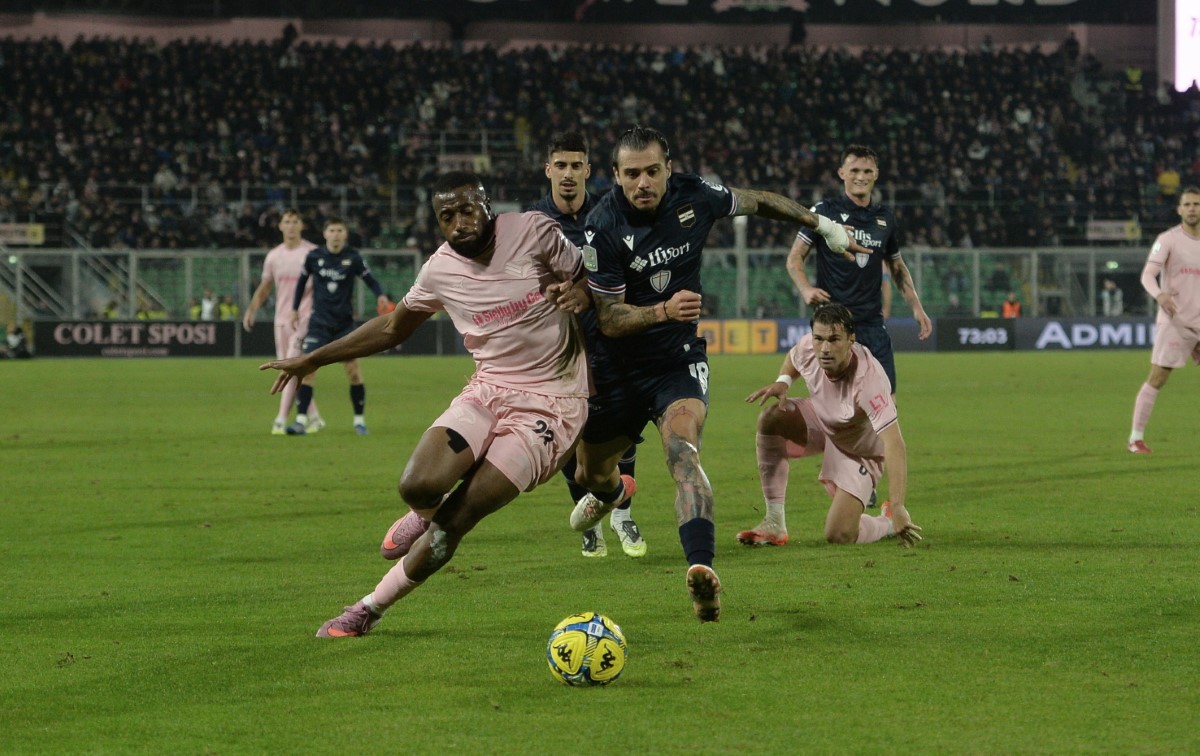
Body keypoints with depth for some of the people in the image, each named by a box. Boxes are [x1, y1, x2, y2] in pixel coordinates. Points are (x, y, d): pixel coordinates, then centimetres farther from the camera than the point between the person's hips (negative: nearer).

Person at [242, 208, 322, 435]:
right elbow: (265, 287, 20)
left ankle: (281, 420, -15)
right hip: (281, 320, 6)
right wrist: (251, 310, 9)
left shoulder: (313, 253, -4)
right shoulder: (273, 256, 11)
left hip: (304, 319, -6)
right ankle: (314, 417, 17)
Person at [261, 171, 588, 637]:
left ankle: (370, 610, 5)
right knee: (418, 487, -23)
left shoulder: (533, 233, -10)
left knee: (453, 522, -12)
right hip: (487, 390, 4)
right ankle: (428, 512, 17)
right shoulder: (441, 270, 2)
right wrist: (313, 360, 20)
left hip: (548, 404, -4)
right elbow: (393, 327, 19)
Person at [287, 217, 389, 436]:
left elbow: (370, 280, -2)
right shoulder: (314, 257, -2)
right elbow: (302, 280, 14)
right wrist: (295, 308, 15)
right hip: (319, 322, 0)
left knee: (353, 370, -2)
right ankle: (301, 421, -11)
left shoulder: (353, 258, -5)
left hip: (345, 323, 0)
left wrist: (380, 296, -21)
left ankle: (359, 420, 12)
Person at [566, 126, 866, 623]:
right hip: (618, 368, 0)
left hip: (678, 360, 0)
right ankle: (613, 491, 59)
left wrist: (822, 224, 22)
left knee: (682, 447, -29)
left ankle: (701, 567, -47)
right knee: (591, 475, 17)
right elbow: (609, 319, -19)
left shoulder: (694, 198, -10)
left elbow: (757, 203, 13)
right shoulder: (602, 228, -19)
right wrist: (663, 311, -37)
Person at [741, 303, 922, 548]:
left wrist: (897, 507, -55)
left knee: (839, 535, -17)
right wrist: (782, 381, -16)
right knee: (770, 417, -25)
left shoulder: (868, 379, -42)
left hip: (859, 450, -5)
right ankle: (774, 524, -15)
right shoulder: (808, 347, -23)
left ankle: (889, 523, 20)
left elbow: (894, 445, -47)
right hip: (820, 421, 5)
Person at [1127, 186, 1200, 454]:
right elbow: (1148, 274, -17)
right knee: (1157, 379, -6)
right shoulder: (1168, 239, -6)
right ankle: (1136, 437, 2)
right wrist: (1159, 294, -36)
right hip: (1173, 322, -5)